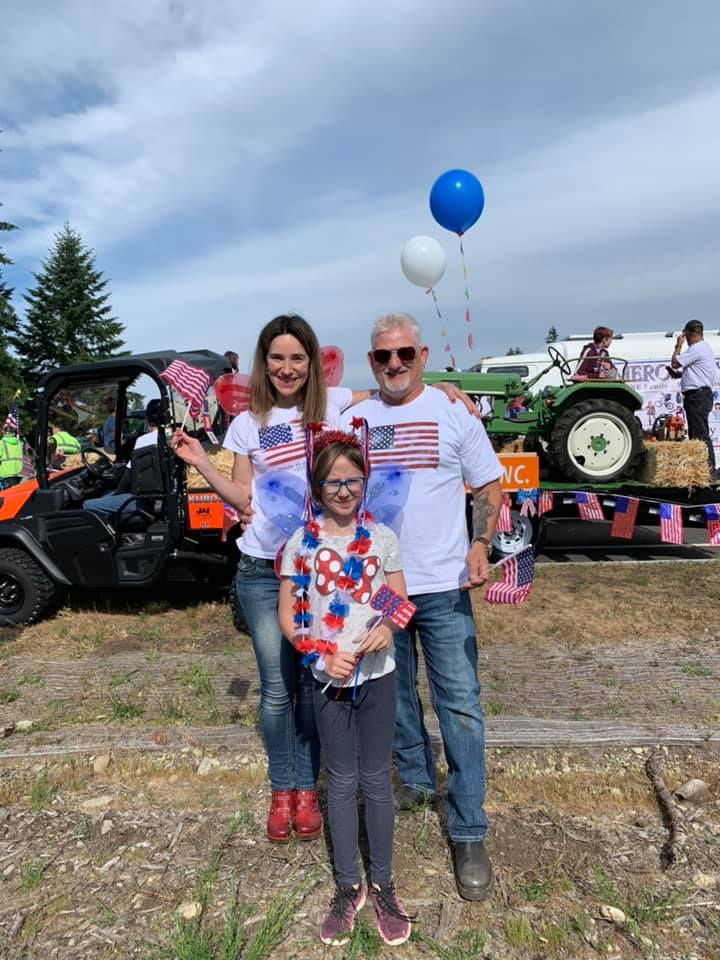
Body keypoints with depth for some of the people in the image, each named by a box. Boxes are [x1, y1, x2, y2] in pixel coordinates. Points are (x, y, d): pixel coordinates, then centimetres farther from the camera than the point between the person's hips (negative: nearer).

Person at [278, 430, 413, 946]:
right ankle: (347, 887, 32)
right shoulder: (301, 543, -7)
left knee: (377, 780, 13)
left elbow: (401, 604, 2)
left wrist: (388, 627, -20)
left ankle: (383, 885, 31)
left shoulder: (382, 537, -5)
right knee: (341, 783, 14)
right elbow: (287, 616, -3)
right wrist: (321, 654, -17)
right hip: (329, 679, 0)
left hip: (378, 675, 0)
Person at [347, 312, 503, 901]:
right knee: (395, 695, 18)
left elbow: (490, 487, 1)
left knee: (460, 706, 1)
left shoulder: (452, 412, -2)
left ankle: (469, 834, 14)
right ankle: (416, 781, 41)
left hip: (442, 587, -3)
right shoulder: (354, 420, 4)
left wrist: (480, 545, -15)